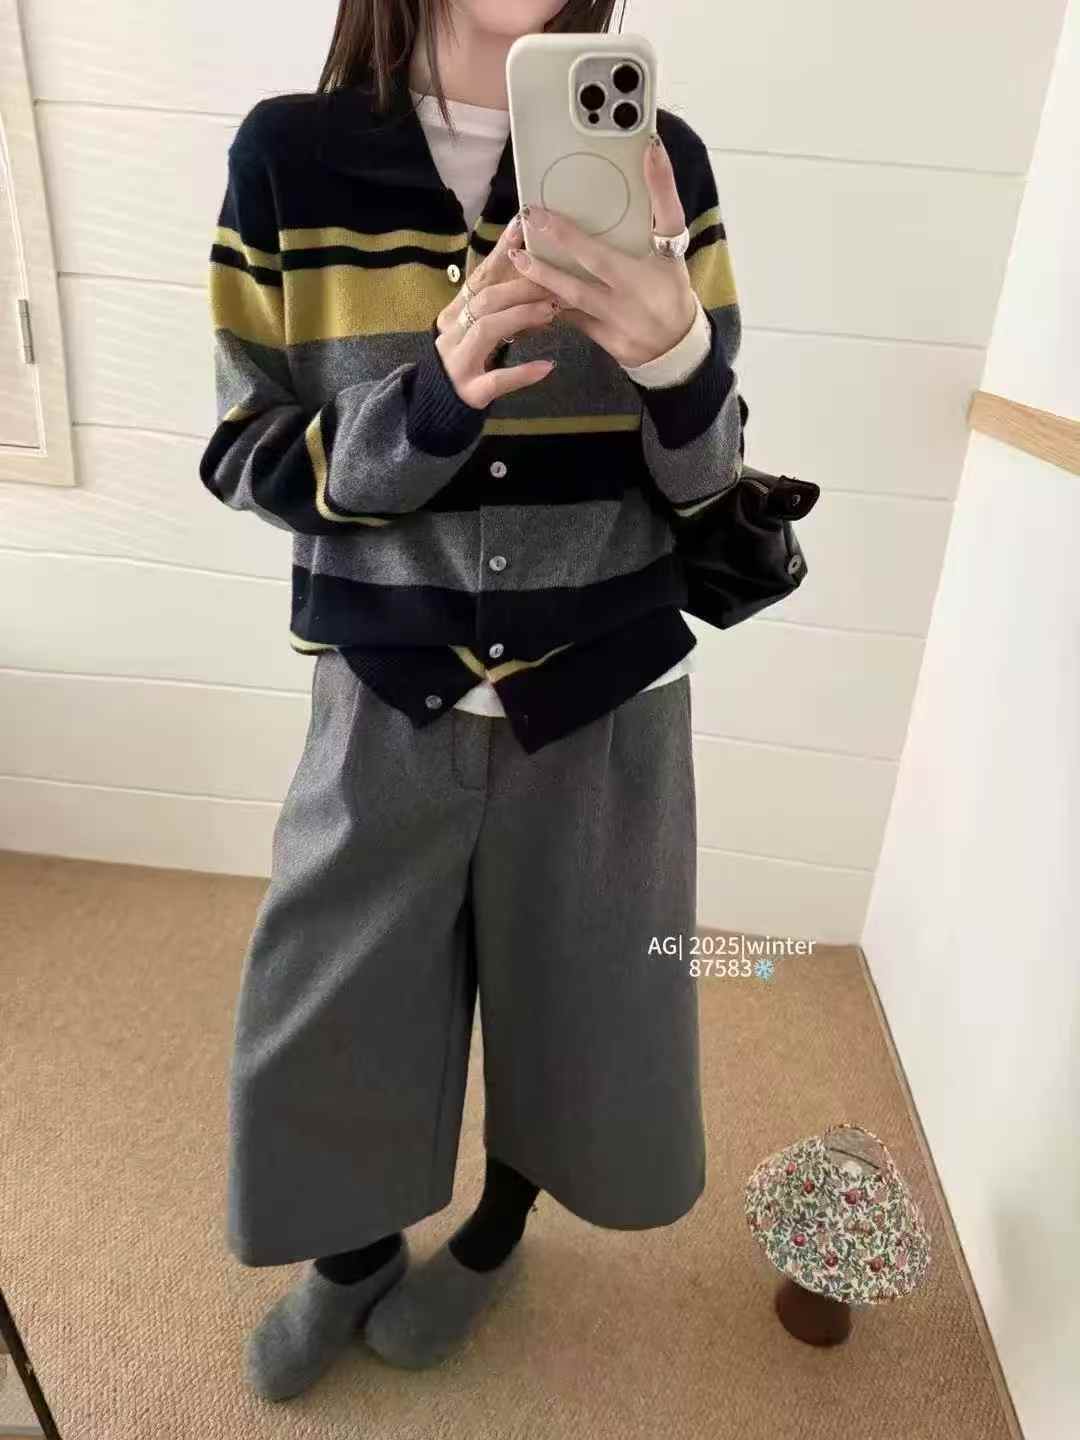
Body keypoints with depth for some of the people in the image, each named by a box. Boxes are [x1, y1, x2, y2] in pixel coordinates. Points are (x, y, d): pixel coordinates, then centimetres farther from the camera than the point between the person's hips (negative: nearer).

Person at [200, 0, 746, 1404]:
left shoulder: (659, 160, -3)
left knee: (574, 1004, 17)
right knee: (334, 1016, 13)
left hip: (607, 697, 1)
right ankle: (356, 1247, 48)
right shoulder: (288, 154, -4)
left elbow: (704, 483, -3)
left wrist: (673, 354, -25)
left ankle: (494, 1227, 51)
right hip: (390, 699, 0)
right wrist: (429, 402, -22)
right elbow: (247, 454, -4)